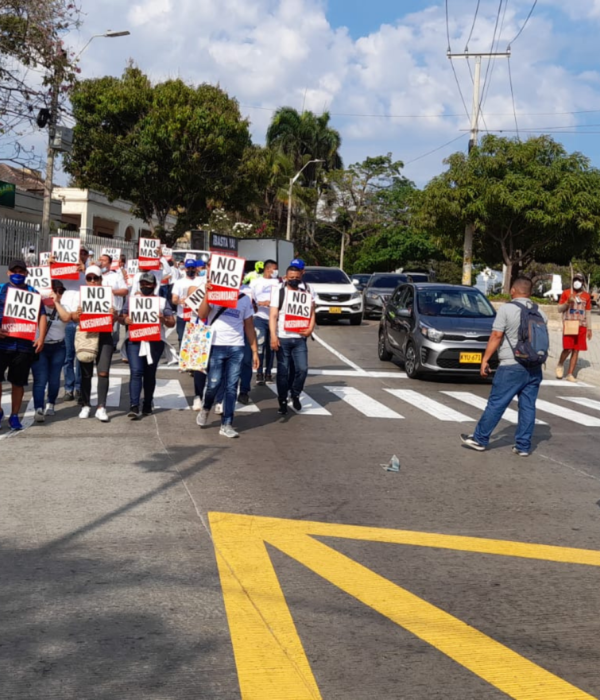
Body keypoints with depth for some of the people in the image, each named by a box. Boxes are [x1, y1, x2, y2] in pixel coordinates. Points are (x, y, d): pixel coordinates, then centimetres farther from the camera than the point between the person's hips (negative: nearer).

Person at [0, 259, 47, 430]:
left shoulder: (33, 292, 11)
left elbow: (42, 316, 7)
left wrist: (41, 338, -6)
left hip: (24, 344, 1)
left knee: (18, 382, 6)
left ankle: (14, 416, 16)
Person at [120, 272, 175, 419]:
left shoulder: (162, 301, 11)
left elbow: (172, 323, 7)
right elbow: (121, 317, 12)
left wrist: (163, 319, -14)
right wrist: (125, 320, -11)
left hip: (155, 342, 0)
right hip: (135, 341, 0)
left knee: (150, 374, 6)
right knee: (136, 372, -13)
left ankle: (147, 406, 18)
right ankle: (134, 407, -17)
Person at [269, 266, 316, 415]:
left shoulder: (306, 293, 10)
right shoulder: (278, 292, 2)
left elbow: (311, 313, 10)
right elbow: (273, 316, -4)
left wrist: (310, 329, -9)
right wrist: (273, 336, -15)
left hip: (299, 339, 2)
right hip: (282, 338, -2)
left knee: (302, 369, -4)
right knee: (283, 372, 2)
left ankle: (295, 395, 21)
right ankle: (283, 402, 13)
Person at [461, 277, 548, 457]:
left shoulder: (506, 309, -8)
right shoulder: (540, 313, 9)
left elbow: (496, 336, -11)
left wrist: (485, 359, -6)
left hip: (511, 366, -5)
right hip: (534, 367, 5)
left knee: (496, 404, 1)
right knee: (528, 406, 8)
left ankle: (480, 439, 9)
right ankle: (523, 446, 11)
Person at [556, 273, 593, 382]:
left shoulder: (586, 296, 8)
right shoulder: (566, 293, 1)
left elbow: (588, 313, 12)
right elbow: (559, 309, 3)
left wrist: (589, 329, 8)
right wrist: (567, 303, -17)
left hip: (581, 327, 3)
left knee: (576, 350, 2)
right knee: (568, 349, -13)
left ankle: (570, 374, 7)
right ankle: (560, 364, 16)